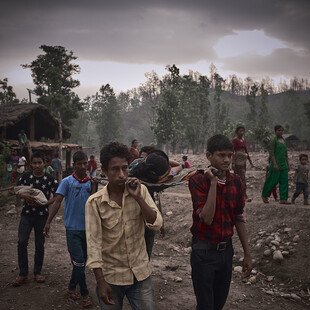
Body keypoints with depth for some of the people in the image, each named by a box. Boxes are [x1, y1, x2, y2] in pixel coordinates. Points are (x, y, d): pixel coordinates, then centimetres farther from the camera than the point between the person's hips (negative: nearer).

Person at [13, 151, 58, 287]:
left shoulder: (49, 179, -4)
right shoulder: (26, 176, -2)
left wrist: (46, 203, -18)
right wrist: (25, 196, -18)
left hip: (42, 215, 0)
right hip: (27, 214, 0)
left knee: (40, 244, 8)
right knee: (22, 242, -9)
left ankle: (37, 272, 24)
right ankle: (23, 274, 4)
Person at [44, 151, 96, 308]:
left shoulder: (91, 182, 2)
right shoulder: (67, 182, -8)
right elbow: (58, 201, -12)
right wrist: (48, 222, -19)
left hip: (88, 227, 4)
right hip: (73, 228, -4)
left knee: (82, 261, 14)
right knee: (78, 262, -4)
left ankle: (72, 287, 32)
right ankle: (84, 294, 10)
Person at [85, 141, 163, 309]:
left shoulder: (140, 190, -5)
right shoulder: (95, 202, -12)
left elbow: (157, 224, -12)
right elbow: (93, 244, -12)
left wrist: (137, 197, -22)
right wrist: (101, 282, -14)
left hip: (141, 273, 2)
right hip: (111, 276, -2)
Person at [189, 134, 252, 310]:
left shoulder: (236, 181, 0)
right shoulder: (198, 180, -14)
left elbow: (239, 219, 7)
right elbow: (207, 218, -24)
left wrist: (247, 254, 9)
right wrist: (213, 182, -26)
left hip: (226, 249, 5)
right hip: (204, 251, -5)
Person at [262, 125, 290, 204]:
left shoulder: (283, 140, 13)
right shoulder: (274, 140, -7)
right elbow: (271, 153, -12)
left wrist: (287, 164, 17)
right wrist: (274, 164, -19)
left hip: (283, 164, 7)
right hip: (276, 164, -7)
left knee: (284, 181, 2)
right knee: (273, 181, -2)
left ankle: (283, 199, 5)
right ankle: (264, 195, 17)